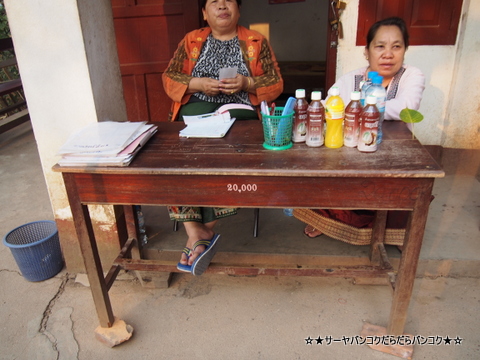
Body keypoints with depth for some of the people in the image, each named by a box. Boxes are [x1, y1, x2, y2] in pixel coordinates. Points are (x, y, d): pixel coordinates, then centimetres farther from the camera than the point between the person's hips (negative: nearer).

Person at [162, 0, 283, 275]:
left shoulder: (257, 42, 15)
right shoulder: (191, 41, 19)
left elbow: (276, 84, 9)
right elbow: (169, 78, 13)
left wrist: (246, 83, -10)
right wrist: (197, 84, -7)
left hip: (238, 111, -1)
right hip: (196, 110, 2)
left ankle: (204, 232, -19)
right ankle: (195, 233, -26)